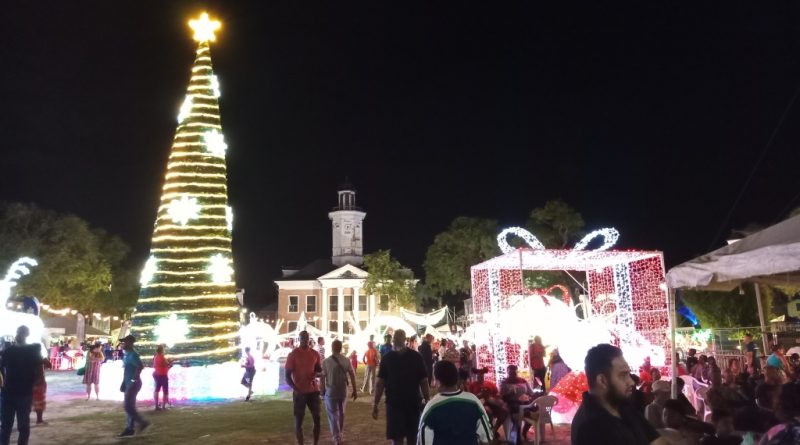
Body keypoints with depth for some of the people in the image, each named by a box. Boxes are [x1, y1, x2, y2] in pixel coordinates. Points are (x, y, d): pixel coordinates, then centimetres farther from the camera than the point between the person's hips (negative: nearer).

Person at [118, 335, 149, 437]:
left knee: (128, 407, -7)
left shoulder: (132, 355, -19)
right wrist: (124, 383, 20)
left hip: (133, 384, -10)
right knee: (130, 407, 12)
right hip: (129, 384, 10)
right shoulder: (127, 354, 13)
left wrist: (135, 379, -29)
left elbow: (141, 366, -34)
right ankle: (129, 428, 18)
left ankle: (143, 422, 3)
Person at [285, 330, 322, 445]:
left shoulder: (315, 354, 5)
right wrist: (295, 389, -21)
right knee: (298, 421, 2)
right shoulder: (293, 354, -6)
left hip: (313, 391, 4)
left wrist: (316, 373, -8)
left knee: (317, 419, 5)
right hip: (299, 392, -3)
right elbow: (287, 376, -7)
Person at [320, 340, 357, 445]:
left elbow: (322, 378, -10)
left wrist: (322, 390, 4)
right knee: (341, 413, 21)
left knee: (333, 414, 8)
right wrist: (354, 390, 5)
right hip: (343, 391, 3)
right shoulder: (346, 361, -4)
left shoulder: (326, 361, -13)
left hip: (330, 392, -3)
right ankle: (341, 434, 33)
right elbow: (352, 376, -3)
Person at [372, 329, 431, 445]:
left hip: (413, 403, 0)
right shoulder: (387, 358, -1)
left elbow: (424, 381, 0)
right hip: (393, 403, 0)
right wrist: (375, 404, -1)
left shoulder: (416, 357, -4)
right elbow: (380, 382, 2)